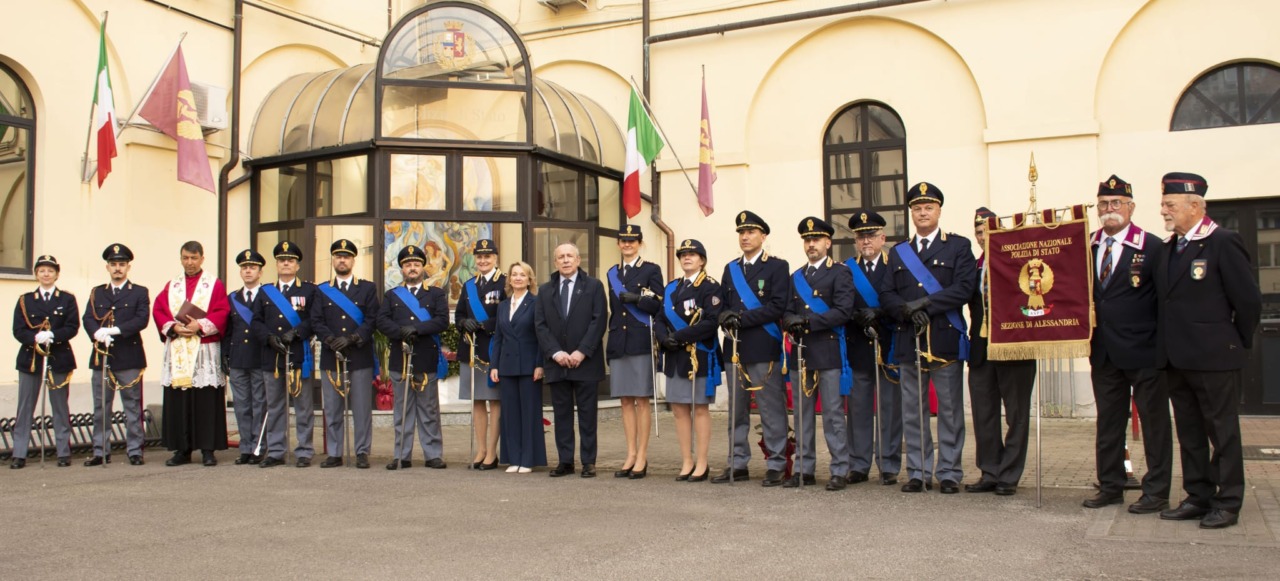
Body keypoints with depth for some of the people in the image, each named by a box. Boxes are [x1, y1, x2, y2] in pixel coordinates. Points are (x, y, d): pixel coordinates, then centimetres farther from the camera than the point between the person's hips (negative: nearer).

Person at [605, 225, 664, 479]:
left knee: (642, 400, -2)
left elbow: (659, 305, -5)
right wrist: (611, 343, 17)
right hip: (618, 344, 5)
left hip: (641, 343, -5)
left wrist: (637, 298, -20)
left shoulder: (651, 270, 1)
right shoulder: (612, 273, 17)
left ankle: (642, 456, 3)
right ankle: (631, 454, 13)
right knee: (626, 401, 7)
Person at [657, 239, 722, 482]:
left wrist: (680, 336, -20)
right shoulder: (671, 288, 15)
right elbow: (661, 320, 11)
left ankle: (701, 464, 9)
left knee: (700, 409, 1)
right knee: (679, 409, 7)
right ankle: (687, 462, 17)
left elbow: (711, 322, -16)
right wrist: (664, 338, -10)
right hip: (674, 357, 6)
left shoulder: (710, 287, -5)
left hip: (700, 357, -6)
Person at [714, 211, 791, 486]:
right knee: (737, 411, 10)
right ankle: (737, 465, 17)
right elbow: (723, 305, 16)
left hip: (764, 349, -5)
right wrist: (726, 319, -6)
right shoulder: (730, 269, 18)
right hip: (735, 349, 6)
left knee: (771, 410, -2)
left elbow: (778, 306, -10)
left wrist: (742, 318, -15)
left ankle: (776, 465, 6)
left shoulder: (777, 267, 0)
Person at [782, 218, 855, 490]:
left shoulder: (840, 272, 1)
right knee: (803, 415, 9)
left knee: (833, 414, -3)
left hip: (828, 353, -5)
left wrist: (808, 321, -18)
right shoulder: (795, 277, 19)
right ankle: (805, 470, 16)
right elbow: (787, 311, 13)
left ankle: (840, 471, 4)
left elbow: (843, 311, -10)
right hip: (800, 353, 6)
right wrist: (790, 321, -10)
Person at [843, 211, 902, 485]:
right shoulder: (845, 269, 10)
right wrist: (859, 317, -15)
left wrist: (879, 314, -19)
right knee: (858, 409, 4)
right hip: (857, 349, 2)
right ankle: (858, 465, 12)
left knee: (890, 409, 2)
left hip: (889, 347, -1)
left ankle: (889, 467, 10)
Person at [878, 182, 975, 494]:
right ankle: (918, 472, 13)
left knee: (950, 410, 2)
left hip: (946, 339, -3)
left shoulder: (959, 246, 5)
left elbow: (964, 288, -8)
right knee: (912, 411, 6)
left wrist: (926, 304, -15)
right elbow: (886, 294, 7)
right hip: (909, 341, 3)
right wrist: (908, 311, -12)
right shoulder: (898, 252, 16)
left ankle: (949, 473, 10)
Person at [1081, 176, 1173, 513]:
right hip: (1104, 351, 5)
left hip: (1144, 350, -5)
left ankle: (1157, 492, 14)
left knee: (1154, 422, 5)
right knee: (1108, 422, 13)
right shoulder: (1087, 247, 6)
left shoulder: (1151, 247, -7)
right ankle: (1110, 486, 23)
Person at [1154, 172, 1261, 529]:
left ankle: (1227, 503, 12)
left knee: (1223, 432, 3)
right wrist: (1167, 346, 8)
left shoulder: (1223, 243, -10)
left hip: (1214, 357, -7)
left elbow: (1249, 301, -10)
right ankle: (1198, 497, 22)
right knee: (1189, 434, 13)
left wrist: (1238, 344, -3)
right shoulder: (1167, 248, 12)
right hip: (1175, 359, 7)